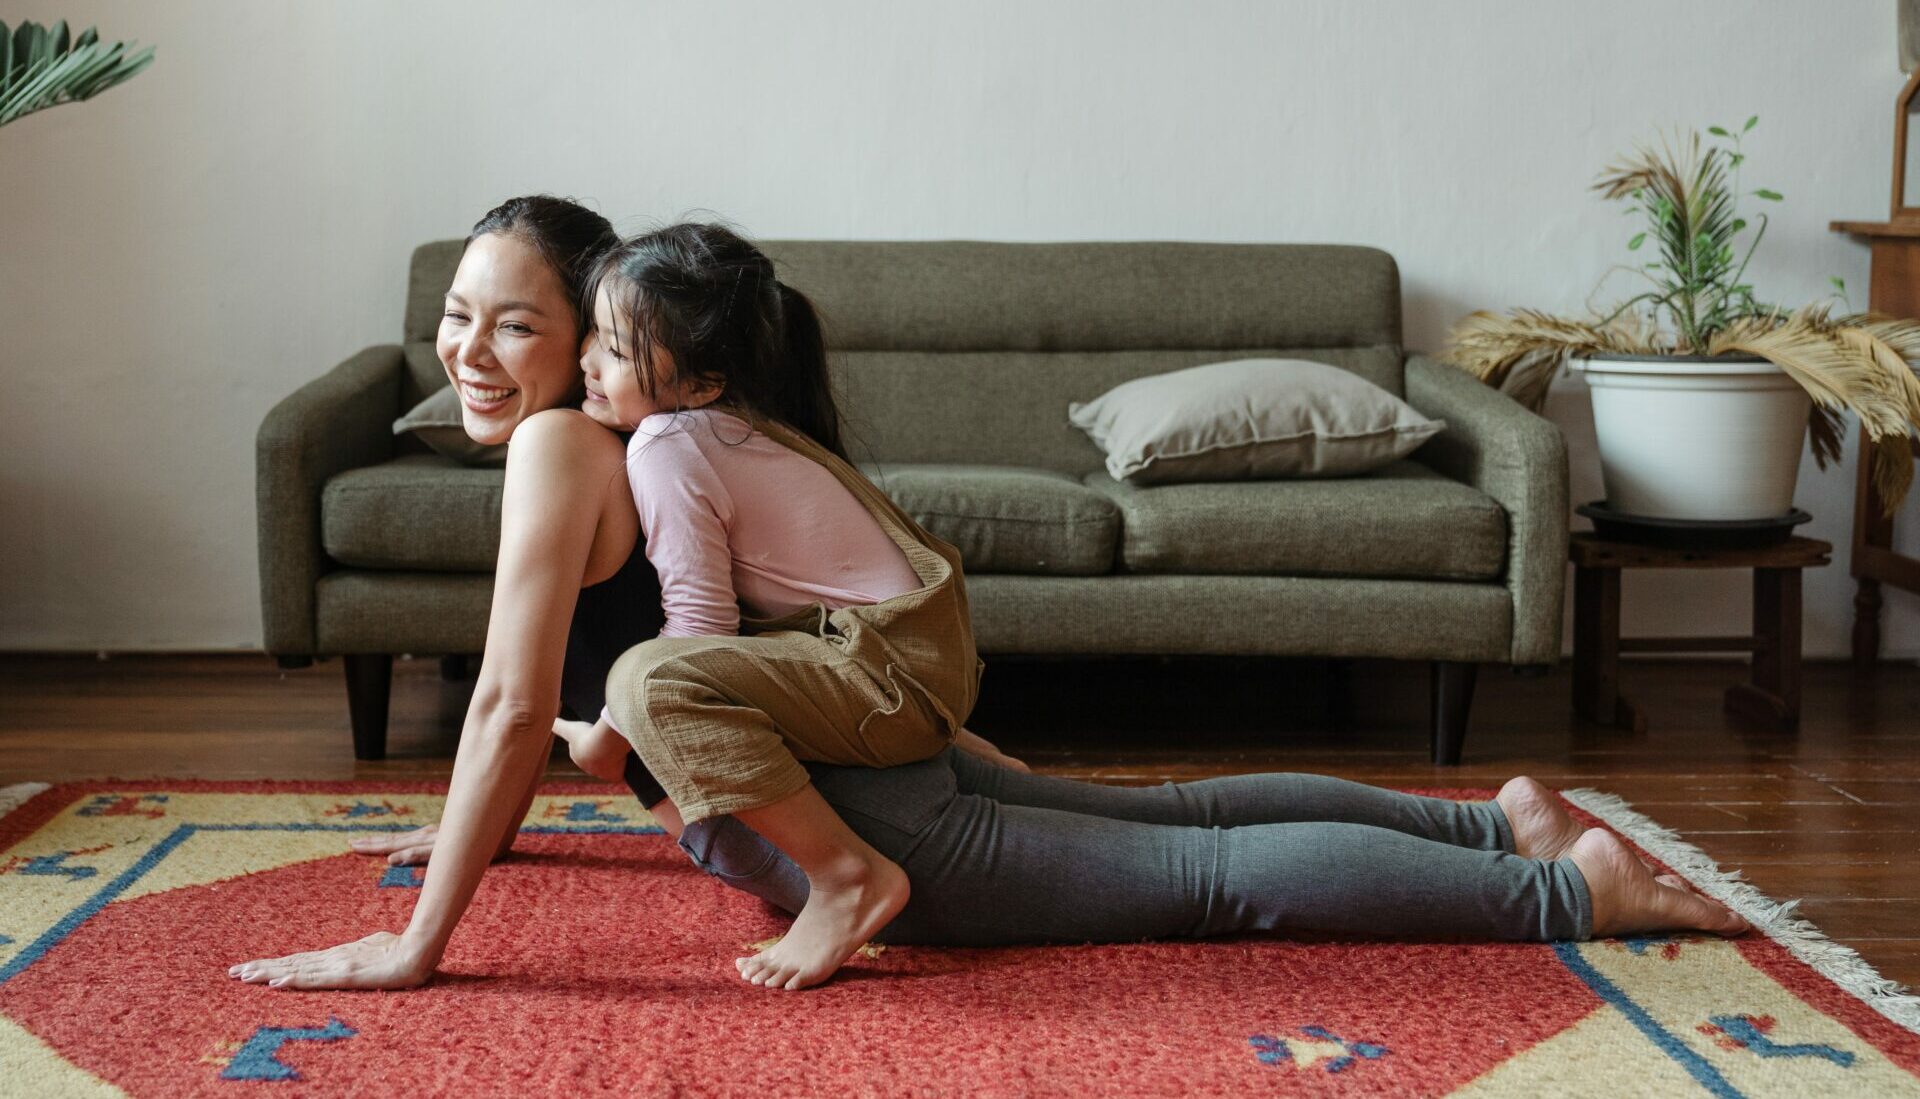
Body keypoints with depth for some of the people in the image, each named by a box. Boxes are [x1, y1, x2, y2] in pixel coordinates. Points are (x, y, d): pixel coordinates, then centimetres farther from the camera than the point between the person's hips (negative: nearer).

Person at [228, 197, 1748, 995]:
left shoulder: (564, 448, -19)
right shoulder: (583, 445, 10)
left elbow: (514, 706, -25)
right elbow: (548, 691, 25)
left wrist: (419, 945, -23)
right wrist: (472, 830, 31)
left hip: (847, 824, -9)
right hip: (858, 760, 9)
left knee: (1222, 874, -2)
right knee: (1183, 816, 20)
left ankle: (1571, 889, 4)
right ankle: (1500, 820, 29)